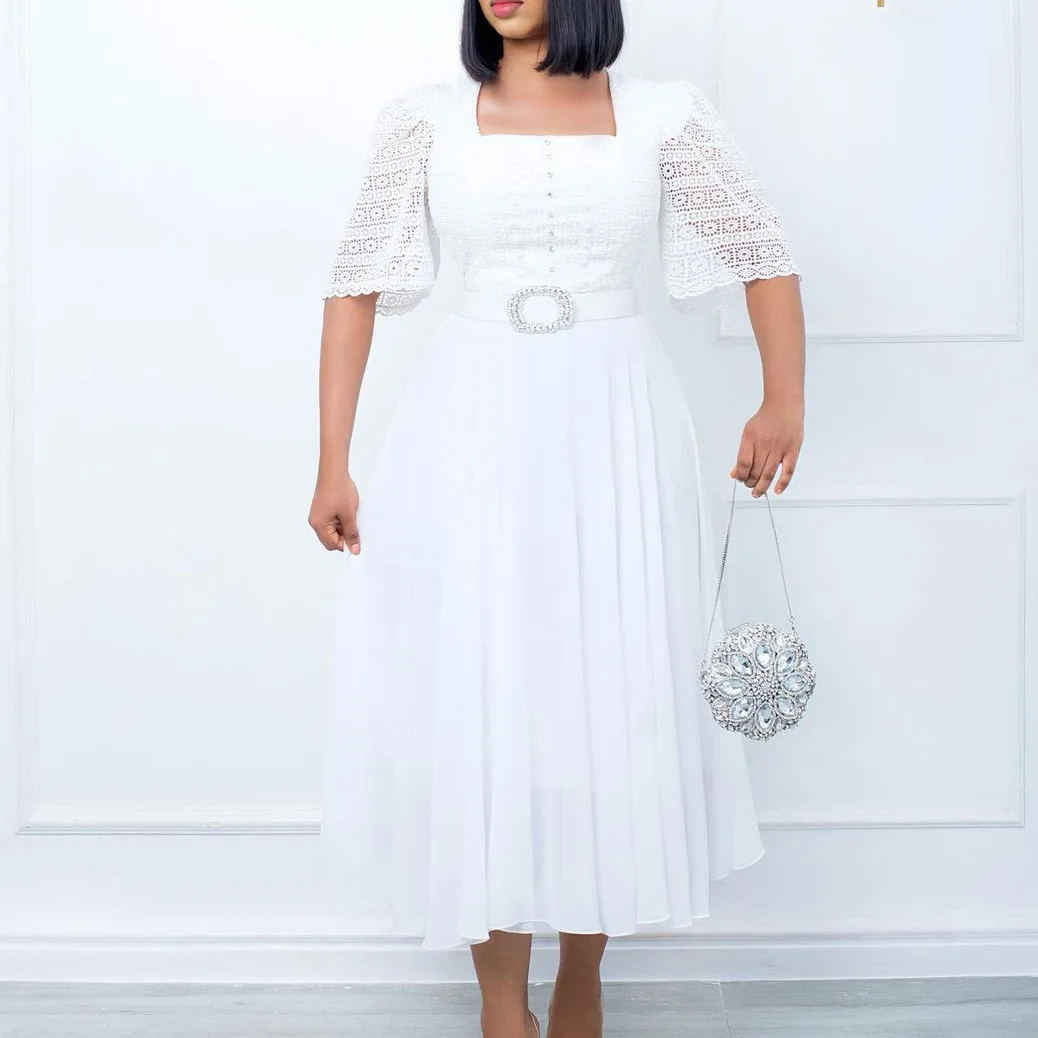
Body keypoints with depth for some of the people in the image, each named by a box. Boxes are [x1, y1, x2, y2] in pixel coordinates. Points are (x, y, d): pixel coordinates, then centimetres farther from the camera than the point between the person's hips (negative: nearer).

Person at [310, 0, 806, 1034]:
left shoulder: (662, 115, 4)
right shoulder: (429, 117, 4)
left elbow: (764, 254, 8)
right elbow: (356, 284, 4)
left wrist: (784, 401, -6)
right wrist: (333, 462, -2)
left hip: (615, 427, 1)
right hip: (472, 428, 0)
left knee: (614, 697, 6)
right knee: (475, 695, 1)